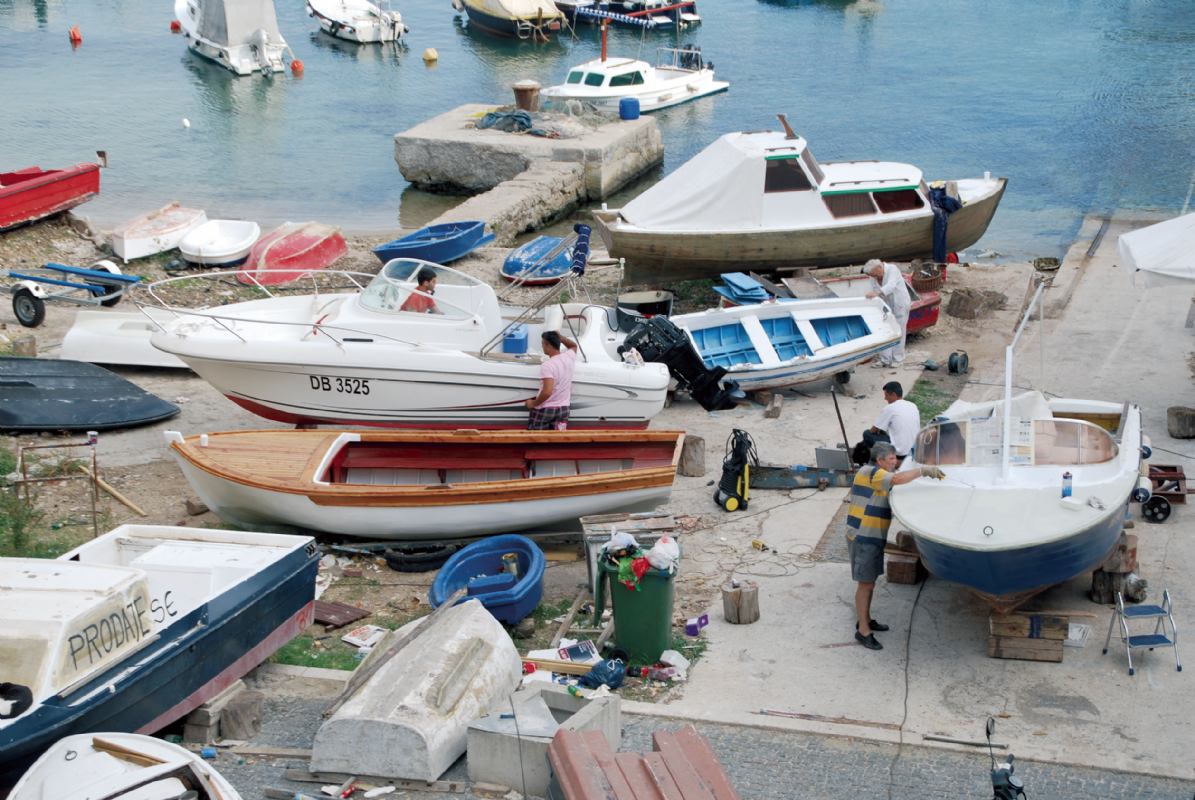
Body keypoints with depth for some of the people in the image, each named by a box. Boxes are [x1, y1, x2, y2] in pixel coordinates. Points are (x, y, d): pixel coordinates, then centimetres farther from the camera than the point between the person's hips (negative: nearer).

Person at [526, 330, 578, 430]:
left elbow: (547, 392, -31)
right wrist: (560, 337, 8)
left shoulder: (548, 365, -22)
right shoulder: (569, 357, -1)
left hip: (545, 409, -6)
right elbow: (573, 345, 25)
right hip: (563, 409, 6)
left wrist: (533, 403, -16)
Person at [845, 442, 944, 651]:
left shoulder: (875, 474, 15)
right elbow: (897, 479, -34)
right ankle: (863, 631, 0)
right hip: (863, 538, -10)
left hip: (872, 537, 10)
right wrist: (924, 470, -28)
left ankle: (865, 620, 33)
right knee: (865, 584, -5)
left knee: (870, 581, 19)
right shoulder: (871, 473, -19)